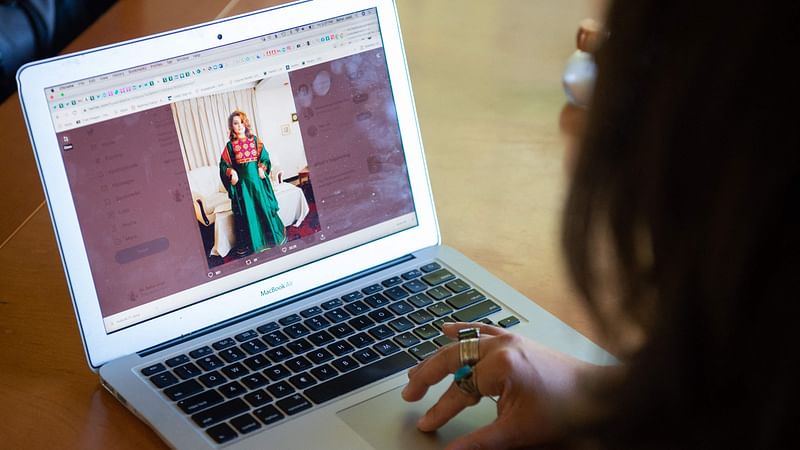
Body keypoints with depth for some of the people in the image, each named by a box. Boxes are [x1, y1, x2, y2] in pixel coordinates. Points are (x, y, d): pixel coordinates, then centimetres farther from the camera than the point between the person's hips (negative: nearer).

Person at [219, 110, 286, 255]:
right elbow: (224, 164, 3)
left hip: (256, 176, 1)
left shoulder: (254, 140, 4)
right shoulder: (230, 145, 1)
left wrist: (262, 168, -11)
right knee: (245, 209, 1)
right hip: (241, 180, -1)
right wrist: (231, 172, -15)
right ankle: (247, 243, 10)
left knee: (263, 205, 4)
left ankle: (274, 235, 19)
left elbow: (264, 156, 6)